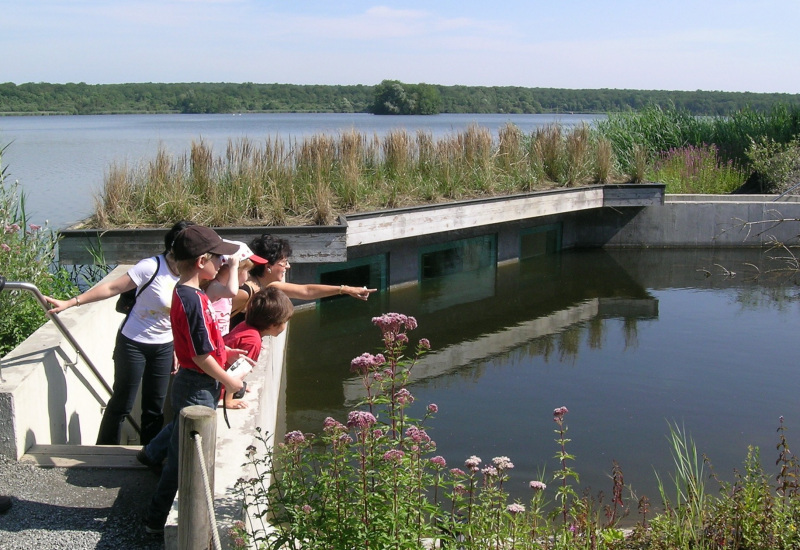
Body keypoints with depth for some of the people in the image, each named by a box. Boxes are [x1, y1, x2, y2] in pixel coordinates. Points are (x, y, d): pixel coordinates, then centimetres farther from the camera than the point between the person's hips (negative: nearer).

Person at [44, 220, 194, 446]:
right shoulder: (152, 267, -22)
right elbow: (112, 287, -20)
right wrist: (70, 302, -22)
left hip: (164, 347, 5)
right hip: (134, 343, -5)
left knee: (155, 405, 11)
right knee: (122, 402, 4)